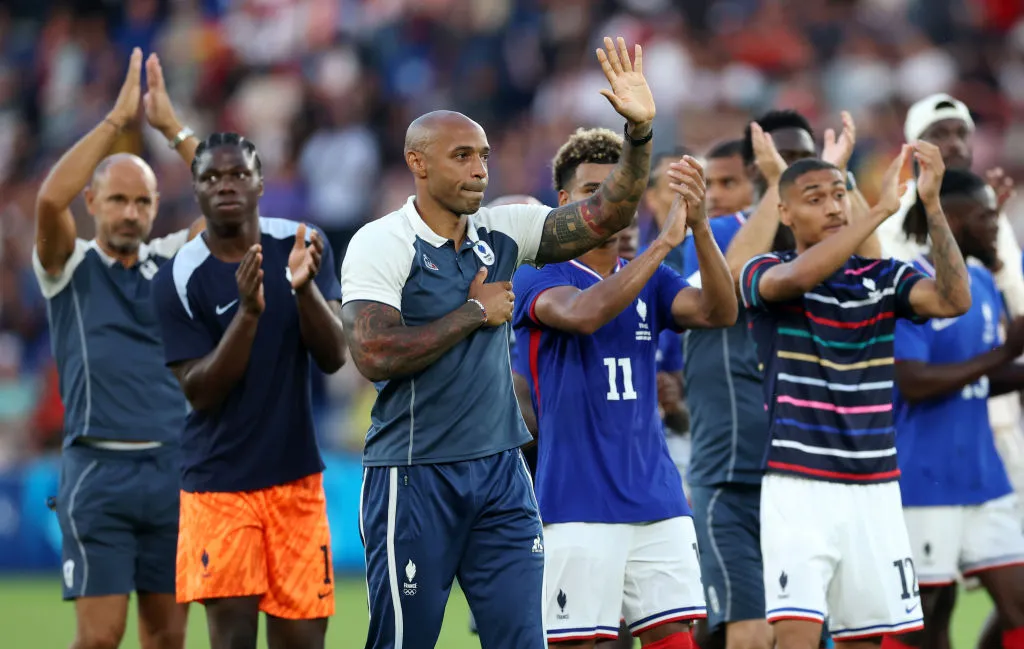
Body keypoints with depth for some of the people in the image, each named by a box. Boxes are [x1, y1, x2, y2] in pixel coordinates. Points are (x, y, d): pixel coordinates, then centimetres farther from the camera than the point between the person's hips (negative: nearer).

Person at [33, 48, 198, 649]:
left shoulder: (171, 261, 12)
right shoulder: (70, 267, 3)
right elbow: (51, 200, -16)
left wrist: (172, 126, -4)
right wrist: (116, 120, -15)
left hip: (174, 467, 3)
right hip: (99, 470, -3)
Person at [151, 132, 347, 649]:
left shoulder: (301, 248, 0)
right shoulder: (177, 280, -9)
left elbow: (333, 357, -6)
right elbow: (199, 392, -13)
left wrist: (304, 287, -24)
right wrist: (248, 311, -26)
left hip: (295, 476, 3)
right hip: (219, 484, -3)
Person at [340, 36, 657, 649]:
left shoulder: (501, 231, 7)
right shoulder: (380, 244, -10)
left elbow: (607, 214, 3)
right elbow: (374, 355, -21)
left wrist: (640, 131, -12)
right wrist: (475, 312, -12)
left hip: (501, 472, 5)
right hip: (414, 477, -5)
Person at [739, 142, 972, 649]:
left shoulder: (881, 278, 7)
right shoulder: (766, 275, -1)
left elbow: (953, 299, -11)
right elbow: (797, 277, -26)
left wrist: (931, 202, -21)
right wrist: (882, 208, -29)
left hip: (874, 488, 4)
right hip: (798, 487, -4)